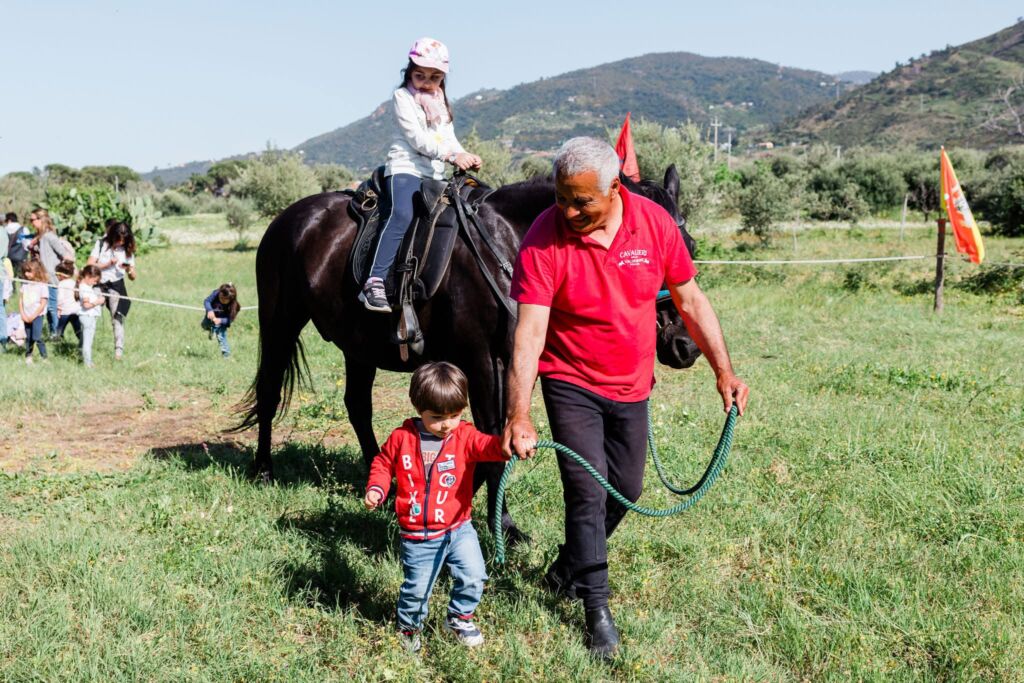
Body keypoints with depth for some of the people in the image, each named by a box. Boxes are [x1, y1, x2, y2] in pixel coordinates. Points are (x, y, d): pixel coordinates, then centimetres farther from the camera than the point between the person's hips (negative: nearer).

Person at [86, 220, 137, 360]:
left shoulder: (127, 250, 5)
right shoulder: (102, 245, 1)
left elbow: (132, 277, 5)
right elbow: (89, 265, -5)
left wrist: (129, 269, -17)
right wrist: (108, 264, -13)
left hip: (116, 286, 0)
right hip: (98, 284, 0)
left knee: (117, 318, -12)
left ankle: (119, 350, -15)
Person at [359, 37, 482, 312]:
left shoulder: (441, 104, 24)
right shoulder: (402, 97, 1)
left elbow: (449, 140, 19)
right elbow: (417, 139, -9)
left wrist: (467, 158, -2)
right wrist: (453, 155, -18)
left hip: (435, 174, 8)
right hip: (405, 168, -8)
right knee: (403, 215, -31)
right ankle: (374, 283, -39)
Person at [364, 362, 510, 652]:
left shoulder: (465, 436, -9)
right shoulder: (402, 437, -6)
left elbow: (489, 445, -28)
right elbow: (383, 463, 11)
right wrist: (376, 489, -7)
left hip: (458, 528, 1)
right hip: (417, 536, 0)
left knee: (473, 577, -6)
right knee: (417, 587, 5)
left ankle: (459, 617, 23)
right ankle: (409, 626, 36)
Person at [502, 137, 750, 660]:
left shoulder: (654, 223, -13)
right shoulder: (543, 239, -21)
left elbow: (690, 301, -2)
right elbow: (530, 331, -26)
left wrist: (724, 371, -2)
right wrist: (518, 416, -33)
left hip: (631, 385, 4)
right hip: (571, 385, -4)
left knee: (626, 489, 14)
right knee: (588, 492, -9)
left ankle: (568, 569, 39)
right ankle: (596, 608, 8)